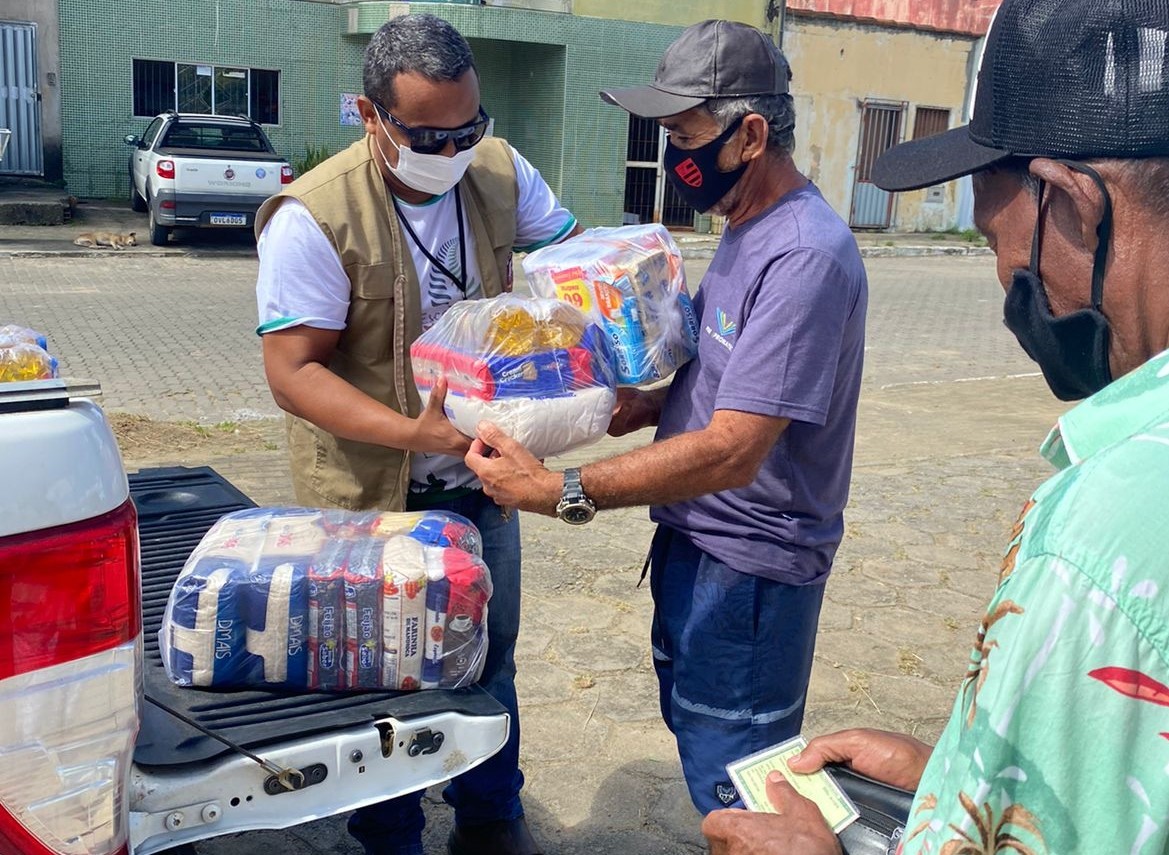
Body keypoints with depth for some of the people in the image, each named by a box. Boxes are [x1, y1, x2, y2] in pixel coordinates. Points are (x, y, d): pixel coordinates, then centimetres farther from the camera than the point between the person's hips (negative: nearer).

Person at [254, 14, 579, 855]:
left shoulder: (501, 172, -5)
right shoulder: (315, 215, -21)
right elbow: (293, 371, -22)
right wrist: (412, 432, -34)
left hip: (482, 472, 5)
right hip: (374, 493, -5)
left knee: (491, 661, 20)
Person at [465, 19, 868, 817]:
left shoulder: (806, 257, -25)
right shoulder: (747, 230, 8)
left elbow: (733, 451, -29)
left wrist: (560, 491, -29)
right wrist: (652, 404, -2)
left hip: (748, 568, -10)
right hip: (695, 542, 10)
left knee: (732, 787, 6)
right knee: (694, 728, 26)